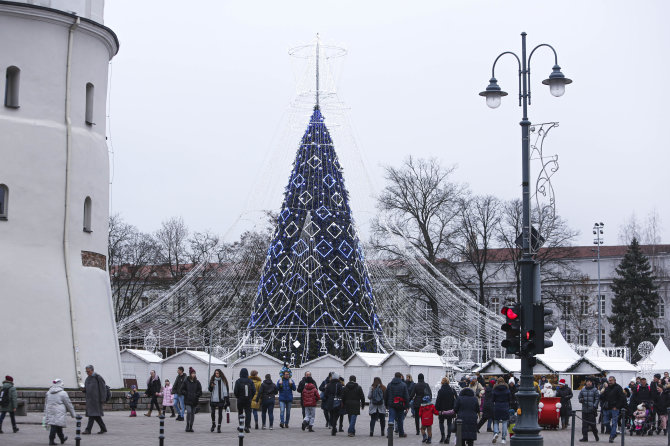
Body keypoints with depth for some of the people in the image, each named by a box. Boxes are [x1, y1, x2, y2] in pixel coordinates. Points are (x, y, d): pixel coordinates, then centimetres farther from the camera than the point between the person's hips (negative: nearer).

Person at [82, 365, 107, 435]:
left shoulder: (98, 378, -9)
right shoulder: (88, 379, 15)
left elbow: (103, 388, -11)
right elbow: (86, 390, 22)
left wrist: (103, 399, -16)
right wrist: (84, 389, -3)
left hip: (96, 399, -8)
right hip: (89, 399, 8)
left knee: (92, 414, -11)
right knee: (96, 415, 10)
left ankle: (88, 430, -13)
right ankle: (103, 428, 19)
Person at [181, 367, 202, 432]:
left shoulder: (197, 382, 4)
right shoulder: (186, 381, 0)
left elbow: (200, 391, 6)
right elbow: (182, 390, 4)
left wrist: (196, 395, -10)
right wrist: (187, 394, -10)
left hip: (194, 401, 2)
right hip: (187, 400, -2)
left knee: (193, 413, 6)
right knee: (189, 412, -17)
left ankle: (191, 427, 14)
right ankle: (187, 425, -2)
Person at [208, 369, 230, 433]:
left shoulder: (223, 381, 2)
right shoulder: (212, 380, 7)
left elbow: (225, 389, 2)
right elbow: (210, 390, 8)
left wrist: (226, 398, -6)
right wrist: (211, 386, -13)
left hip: (221, 399, -1)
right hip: (213, 399, 1)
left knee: (220, 413, 1)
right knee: (213, 412, -1)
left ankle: (219, 427, 8)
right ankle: (213, 424, 23)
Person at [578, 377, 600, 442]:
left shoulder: (595, 390, 0)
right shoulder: (583, 390, 11)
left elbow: (597, 399, -3)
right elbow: (580, 398, 18)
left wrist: (594, 406, -13)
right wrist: (581, 400, -6)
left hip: (592, 410, -4)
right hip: (584, 410, 4)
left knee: (592, 424, -2)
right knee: (584, 424, 2)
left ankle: (596, 436, 18)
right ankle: (585, 437, 5)